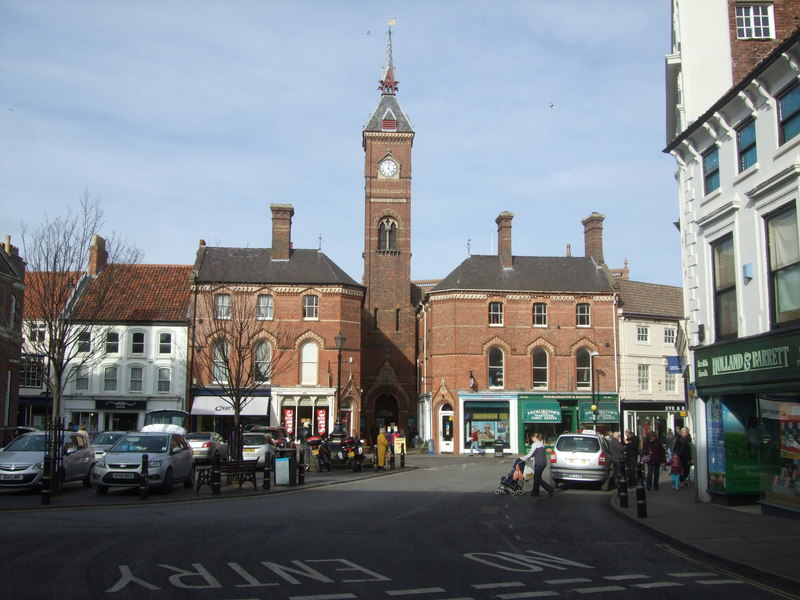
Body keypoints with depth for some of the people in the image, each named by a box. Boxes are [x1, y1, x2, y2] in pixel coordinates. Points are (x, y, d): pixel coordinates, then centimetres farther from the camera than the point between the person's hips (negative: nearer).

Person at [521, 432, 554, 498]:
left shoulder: (535, 444, -11)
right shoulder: (542, 444, 17)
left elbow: (530, 454, -11)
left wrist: (523, 458, 5)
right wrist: (528, 458, 26)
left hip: (539, 463, -9)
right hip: (543, 462, 9)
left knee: (537, 479, -4)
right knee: (536, 477, 15)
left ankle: (550, 489, -12)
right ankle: (535, 492, 19)